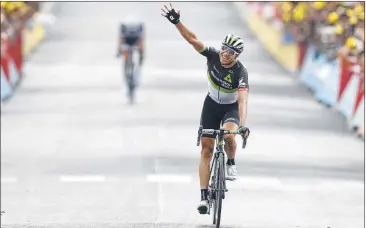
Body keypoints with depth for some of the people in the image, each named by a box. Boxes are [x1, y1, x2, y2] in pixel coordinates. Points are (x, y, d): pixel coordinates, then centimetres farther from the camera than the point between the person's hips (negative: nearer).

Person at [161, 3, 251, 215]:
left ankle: (231, 163, -2)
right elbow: (192, 39, -27)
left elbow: (243, 101, -41)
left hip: (231, 107, -3)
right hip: (212, 104, 3)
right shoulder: (213, 56, -21)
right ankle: (204, 196, 0)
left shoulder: (241, 72, -30)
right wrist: (177, 22, -40)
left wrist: (243, 126, -53)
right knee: (206, 148, -3)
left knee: (229, 135, -35)